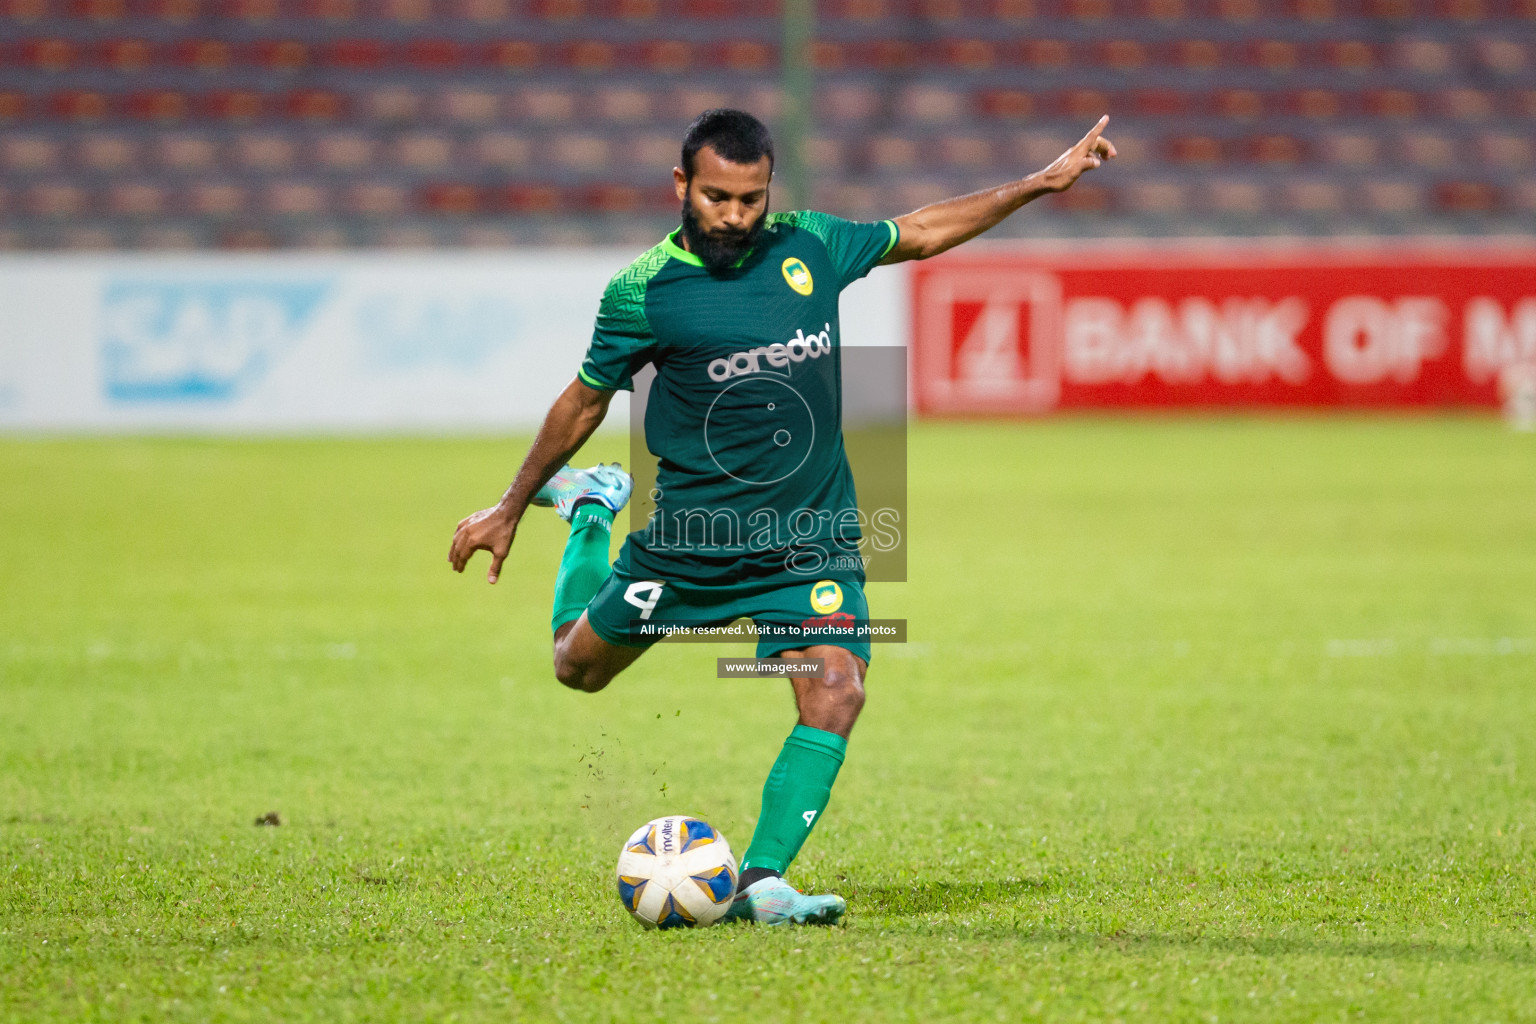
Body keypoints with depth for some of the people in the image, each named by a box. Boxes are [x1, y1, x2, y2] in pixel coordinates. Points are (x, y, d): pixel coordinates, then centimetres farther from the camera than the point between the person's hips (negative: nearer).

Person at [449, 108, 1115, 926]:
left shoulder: (810, 247, -2)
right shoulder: (642, 292, -12)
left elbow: (918, 233, 15)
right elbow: (584, 401, 2)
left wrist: (1044, 181, 15)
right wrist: (511, 507, 10)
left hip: (811, 542, 2)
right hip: (688, 541, -2)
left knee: (834, 693, -19)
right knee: (579, 667, 17)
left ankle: (760, 882, -14)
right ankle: (589, 512, 45)